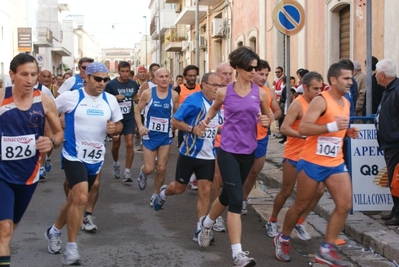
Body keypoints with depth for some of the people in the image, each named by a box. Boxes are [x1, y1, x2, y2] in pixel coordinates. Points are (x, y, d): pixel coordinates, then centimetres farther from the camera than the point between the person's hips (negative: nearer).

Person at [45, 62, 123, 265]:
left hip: (95, 158, 6)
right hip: (74, 156, -5)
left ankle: (54, 231, 43)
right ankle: (71, 248, -8)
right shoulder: (70, 97, -10)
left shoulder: (110, 100, 1)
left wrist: (114, 129, -11)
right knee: (81, 198, -20)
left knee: (75, 199, 19)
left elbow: (119, 124, 11)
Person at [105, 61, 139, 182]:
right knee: (116, 144, 12)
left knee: (129, 144, -8)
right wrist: (115, 97, -21)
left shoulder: (133, 84, 1)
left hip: (129, 118, 2)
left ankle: (127, 173, -3)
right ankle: (116, 164, 41)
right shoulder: (111, 84, -11)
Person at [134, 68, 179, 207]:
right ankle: (142, 172, 36)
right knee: (149, 169, -2)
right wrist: (140, 125, -15)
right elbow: (138, 111, 1)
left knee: (161, 169, 1)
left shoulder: (174, 95, -3)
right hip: (150, 135, -1)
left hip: (166, 136, 1)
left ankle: (155, 194, 22)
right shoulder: (147, 93, -8)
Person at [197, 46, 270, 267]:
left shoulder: (260, 93, -1)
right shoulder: (224, 92, -3)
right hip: (228, 151, -3)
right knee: (236, 199, -13)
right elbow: (214, 108, 19)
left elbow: (266, 117, 12)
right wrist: (206, 120, 0)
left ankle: (207, 222, 49)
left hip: (248, 152, 3)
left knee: (228, 194, 19)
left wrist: (265, 121, -10)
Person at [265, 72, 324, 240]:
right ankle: (272, 222, 25)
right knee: (286, 192, 4)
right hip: (294, 155, -6)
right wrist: (305, 135, -33)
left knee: (319, 190, -1)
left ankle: (300, 223, 15)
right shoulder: (297, 104, -16)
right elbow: (284, 128, -24)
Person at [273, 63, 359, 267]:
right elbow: (302, 129, -26)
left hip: (336, 163, 7)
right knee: (301, 206, 6)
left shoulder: (346, 103, 11)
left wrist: (347, 132, 5)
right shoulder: (321, 101, -16)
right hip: (312, 162, -7)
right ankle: (282, 240, 29)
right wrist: (333, 126, -31)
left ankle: (326, 250, 2)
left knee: (345, 204, -6)